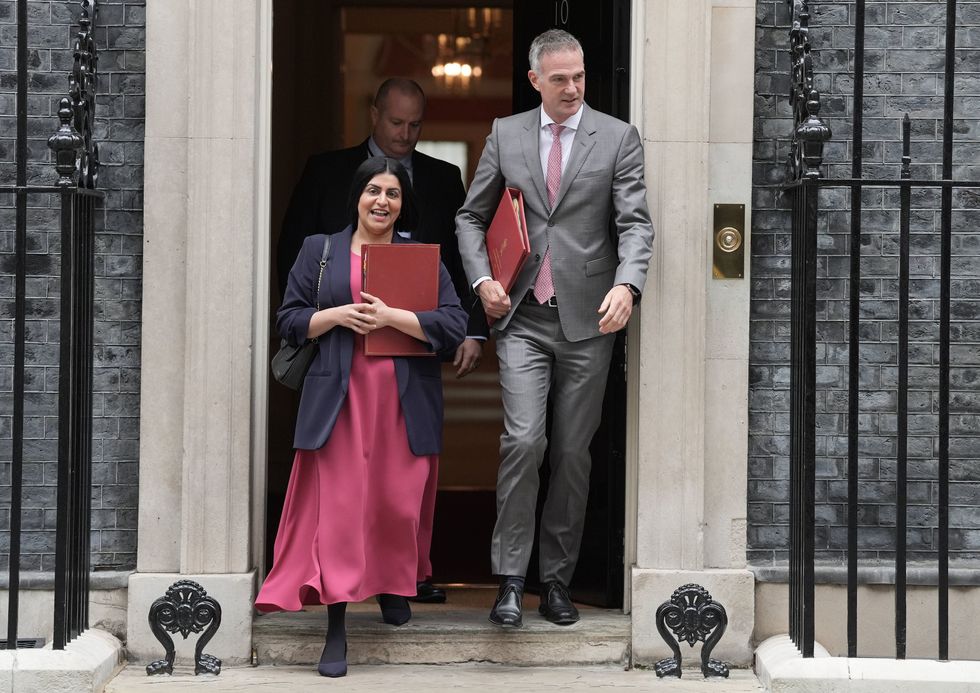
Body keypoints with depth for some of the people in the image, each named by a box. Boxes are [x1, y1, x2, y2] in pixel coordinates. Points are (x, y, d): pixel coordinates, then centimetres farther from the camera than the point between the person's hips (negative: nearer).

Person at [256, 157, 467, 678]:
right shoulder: (320, 251, 11)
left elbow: (453, 327, -3)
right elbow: (290, 321, 8)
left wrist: (390, 316, -14)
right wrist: (338, 314, -9)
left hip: (403, 400, 1)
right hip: (339, 399, -1)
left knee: (398, 503, 5)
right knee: (337, 507, -7)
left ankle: (395, 587, 34)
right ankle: (336, 631, -5)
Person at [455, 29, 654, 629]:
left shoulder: (618, 138, 3)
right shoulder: (506, 135, 9)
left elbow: (636, 222, -5)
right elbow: (471, 217, 17)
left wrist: (627, 284, -23)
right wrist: (482, 279, 1)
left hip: (587, 319, 0)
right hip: (523, 317, 0)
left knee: (573, 452, 4)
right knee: (524, 439, -13)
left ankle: (557, 580, 15)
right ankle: (510, 579, -6)